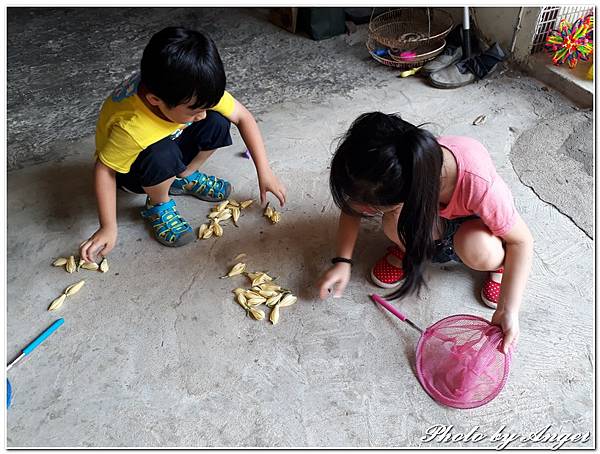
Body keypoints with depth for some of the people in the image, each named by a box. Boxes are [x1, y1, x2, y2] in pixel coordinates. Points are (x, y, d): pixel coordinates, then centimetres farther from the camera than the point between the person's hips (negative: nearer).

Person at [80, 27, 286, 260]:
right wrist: (108, 228, -27)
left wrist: (264, 172, -21)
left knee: (217, 123, -19)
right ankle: (158, 205, -6)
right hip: (131, 167, -5)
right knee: (163, 155, -38)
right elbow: (104, 170, -27)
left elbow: (243, 117, -18)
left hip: (170, 142, 5)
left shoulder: (196, 90, -28)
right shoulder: (131, 128, -42)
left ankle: (184, 177, 7)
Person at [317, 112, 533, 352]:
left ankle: (500, 262, 0)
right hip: (433, 218, 2)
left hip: (474, 218, -2)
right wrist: (342, 261, -18)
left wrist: (508, 311, -32)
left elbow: (522, 240, -27)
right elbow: (353, 205, -12)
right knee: (395, 224, -32)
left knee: (479, 252, -37)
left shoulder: (480, 185, -43)